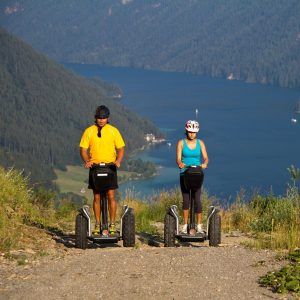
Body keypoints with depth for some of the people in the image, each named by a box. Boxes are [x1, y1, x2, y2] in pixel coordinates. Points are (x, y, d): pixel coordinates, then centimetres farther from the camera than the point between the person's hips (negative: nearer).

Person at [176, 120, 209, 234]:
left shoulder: (200, 143, 4)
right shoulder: (181, 143, 1)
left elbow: (205, 157, -4)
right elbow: (178, 158, -8)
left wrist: (204, 164, -28)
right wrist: (180, 163, -32)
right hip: (184, 174, 0)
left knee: (197, 200, -8)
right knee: (186, 200, 0)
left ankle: (199, 225, 2)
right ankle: (185, 224, 9)